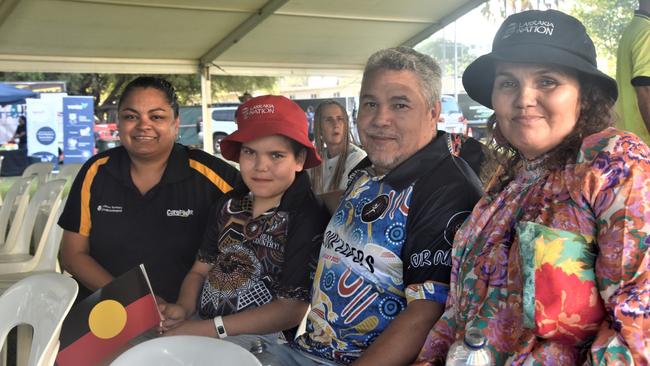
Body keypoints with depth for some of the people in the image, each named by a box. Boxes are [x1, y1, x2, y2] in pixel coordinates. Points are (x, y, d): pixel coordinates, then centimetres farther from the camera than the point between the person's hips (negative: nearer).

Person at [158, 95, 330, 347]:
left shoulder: (308, 219, -13)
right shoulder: (230, 204, 7)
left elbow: (292, 309, -15)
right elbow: (200, 270, 13)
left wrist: (209, 328, -17)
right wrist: (184, 308, -9)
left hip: (258, 337, -6)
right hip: (198, 322, 6)